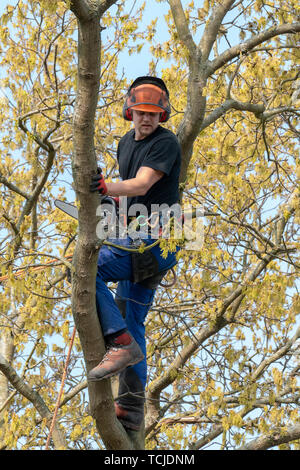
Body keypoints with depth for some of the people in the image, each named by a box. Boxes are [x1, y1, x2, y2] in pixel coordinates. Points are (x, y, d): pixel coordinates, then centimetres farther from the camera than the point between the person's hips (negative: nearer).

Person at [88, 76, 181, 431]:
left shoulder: (166, 143, -11)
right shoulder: (126, 143, 16)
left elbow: (141, 186, -24)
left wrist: (107, 186, -39)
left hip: (156, 239, -9)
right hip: (136, 241, 9)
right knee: (131, 322, 8)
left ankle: (121, 344, -25)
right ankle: (131, 408, 12)